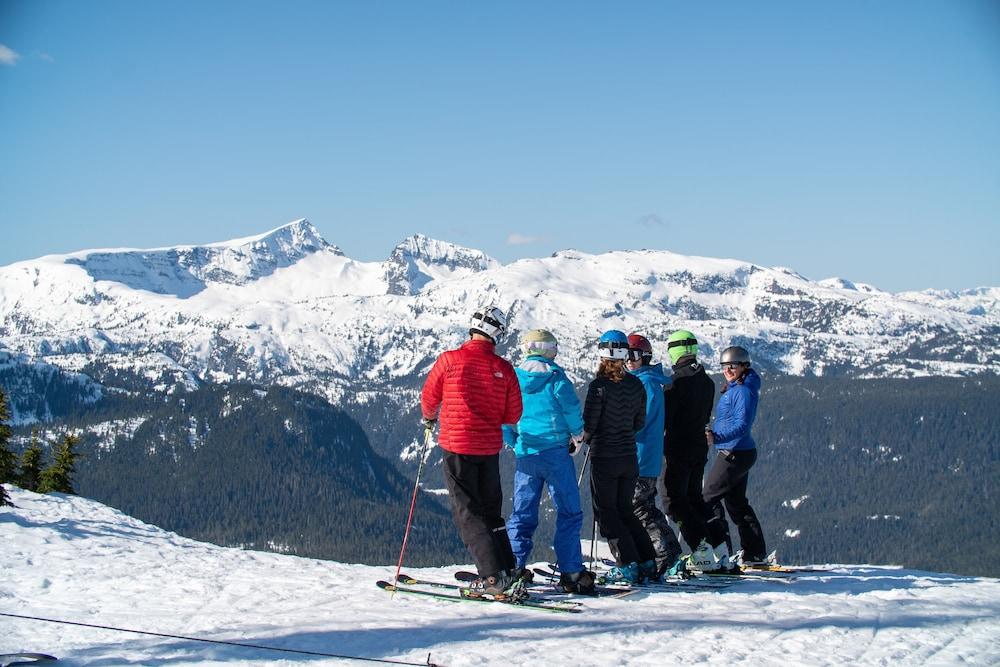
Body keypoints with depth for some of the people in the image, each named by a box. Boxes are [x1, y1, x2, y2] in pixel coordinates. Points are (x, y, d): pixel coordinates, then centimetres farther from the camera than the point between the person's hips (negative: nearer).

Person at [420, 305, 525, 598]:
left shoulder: (450, 360, -10)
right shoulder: (504, 369, -2)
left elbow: (428, 398, 3)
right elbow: (513, 415, 3)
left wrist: (429, 419, 25)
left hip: (457, 446, -3)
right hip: (490, 448, 4)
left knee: (468, 513, 1)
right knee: (491, 511, 17)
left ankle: (493, 576, -8)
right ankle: (507, 572, 14)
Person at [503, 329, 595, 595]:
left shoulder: (513, 377, 5)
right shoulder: (555, 377, -6)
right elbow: (571, 409, -10)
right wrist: (578, 436, 8)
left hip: (525, 456, 4)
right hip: (556, 452, -4)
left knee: (522, 514, 12)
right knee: (569, 513, 1)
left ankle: (513, 567, 5)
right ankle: (571, 573, -3)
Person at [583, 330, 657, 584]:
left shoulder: (600, 385, -15)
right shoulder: (635, 384, 1)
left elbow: (588, 425, -14)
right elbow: (640, 423, 9)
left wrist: (581, 439, 6)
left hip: (604, 458, -6)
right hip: (630, 457, 6)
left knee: (606, 513, 5)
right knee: (624, 511, 17)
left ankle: (628, 566, -2)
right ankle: (647, 563, 12)